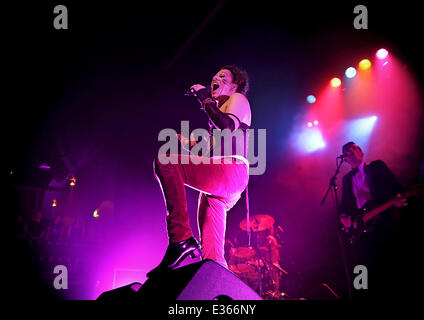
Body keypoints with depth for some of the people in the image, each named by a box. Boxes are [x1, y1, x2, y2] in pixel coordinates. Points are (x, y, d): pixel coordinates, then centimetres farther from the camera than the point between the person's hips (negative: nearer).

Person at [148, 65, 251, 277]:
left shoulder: (238, 99, 12)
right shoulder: (219, 107, 35)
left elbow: (228, 127, -12)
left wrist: (205, 98, -3)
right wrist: (191, 144, 26)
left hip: (230, 171, -9)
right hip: (216, 182, 9)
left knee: (165, 161, -26)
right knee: (210, 253, -2)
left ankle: (181, 238, -32)